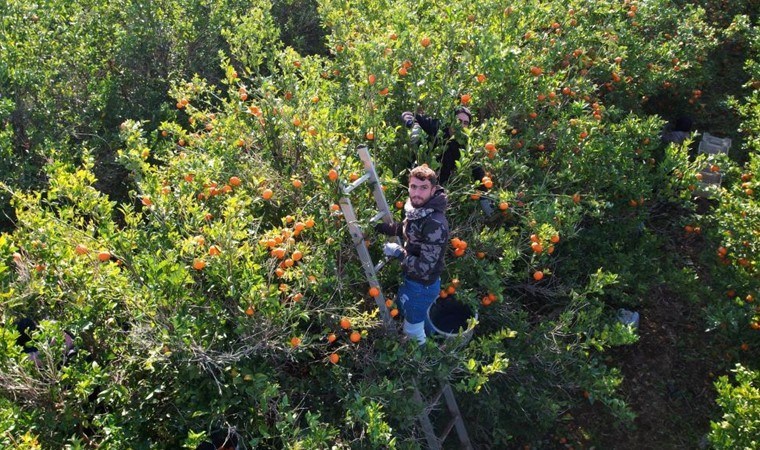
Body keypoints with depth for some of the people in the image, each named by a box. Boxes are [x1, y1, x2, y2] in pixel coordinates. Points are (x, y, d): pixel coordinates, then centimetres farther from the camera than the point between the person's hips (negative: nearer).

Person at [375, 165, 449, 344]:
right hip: (410, 278, 9)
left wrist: (398, 252, -23)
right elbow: (405, 229, 15)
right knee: (403, 311, 34)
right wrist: (377, 225, 4)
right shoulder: (417, 208, -8)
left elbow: (424, 268, -33)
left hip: (422, 285, -9)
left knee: (413, 332, 14)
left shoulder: (435, 224, -35)